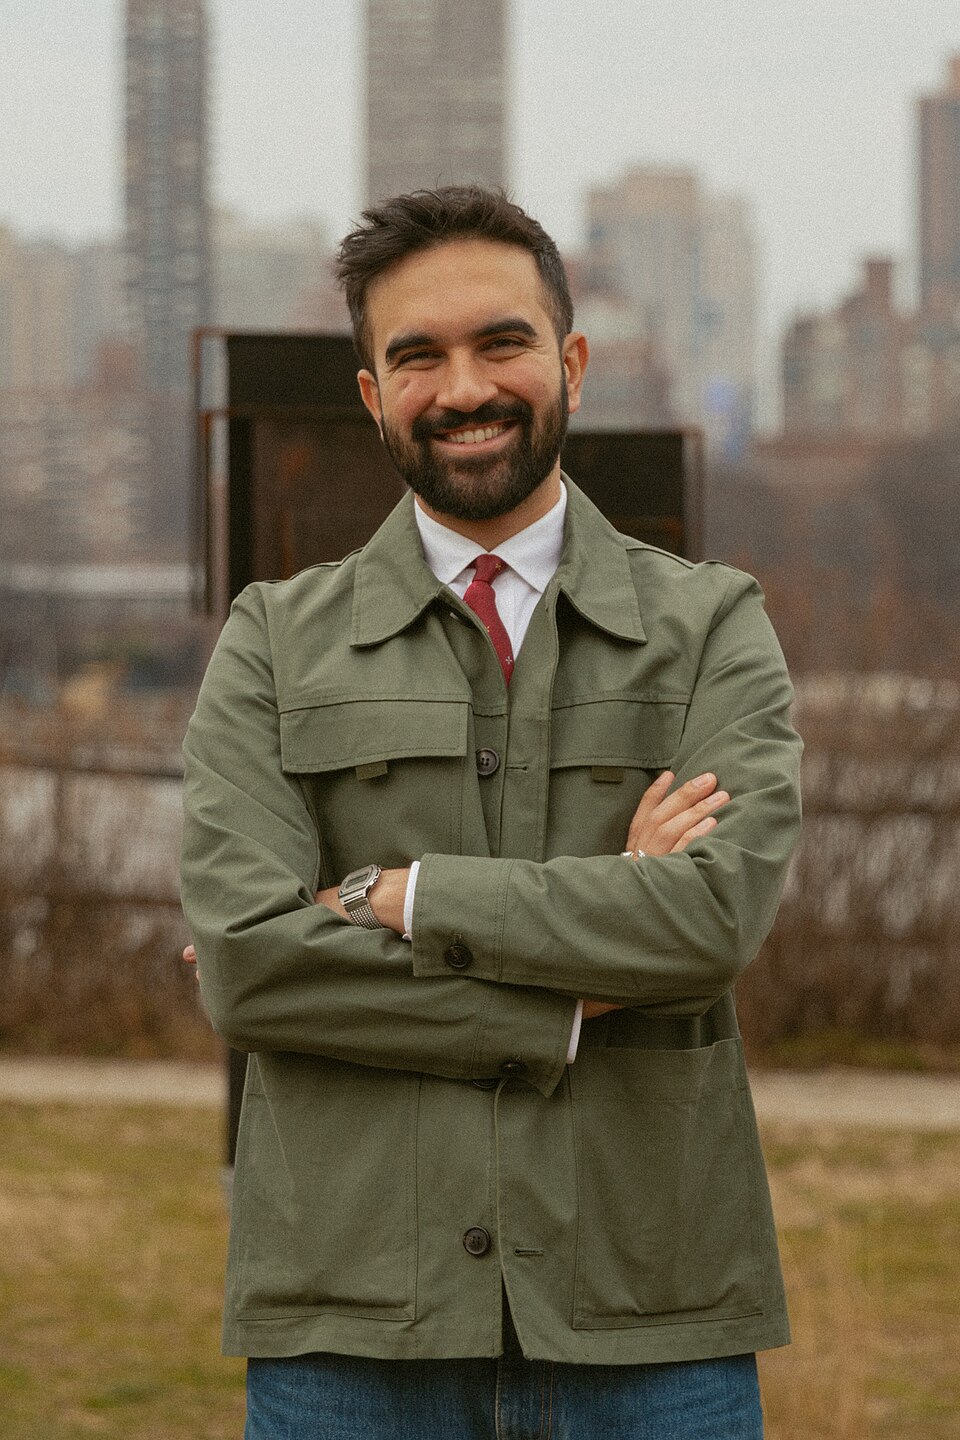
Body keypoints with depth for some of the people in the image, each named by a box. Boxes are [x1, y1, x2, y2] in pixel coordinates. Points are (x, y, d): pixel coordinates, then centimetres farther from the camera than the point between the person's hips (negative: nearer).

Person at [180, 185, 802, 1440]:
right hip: (353, 1334, 0)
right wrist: (580, 1005, -10)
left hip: (648, 1334, 0)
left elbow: (721, 912, -10)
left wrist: (392, 897, -10)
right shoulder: (274, 648, 8)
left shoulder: (714, 630, 8)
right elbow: (244, 964, -6)